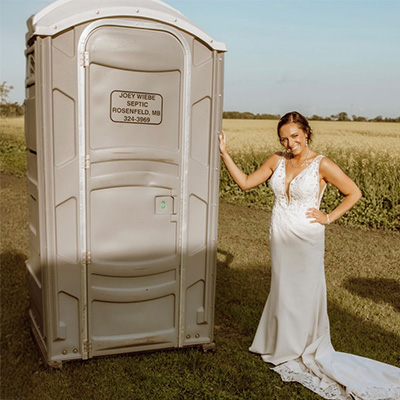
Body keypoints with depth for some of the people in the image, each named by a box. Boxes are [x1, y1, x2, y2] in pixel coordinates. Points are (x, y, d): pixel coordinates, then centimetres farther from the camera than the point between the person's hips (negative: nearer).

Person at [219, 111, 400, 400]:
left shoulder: (322, 165, -11)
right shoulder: (276, 161, 2)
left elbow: (354, 193, -4)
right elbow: (246, 182, 5)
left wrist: (328, 218, -9)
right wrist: (225, 154, -1)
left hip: (306, 240, -4)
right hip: (279, 237, 5)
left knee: (305, 293, 6)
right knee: (283, 290, 15)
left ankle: (308, 350, 27)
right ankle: (285, 345, 34)